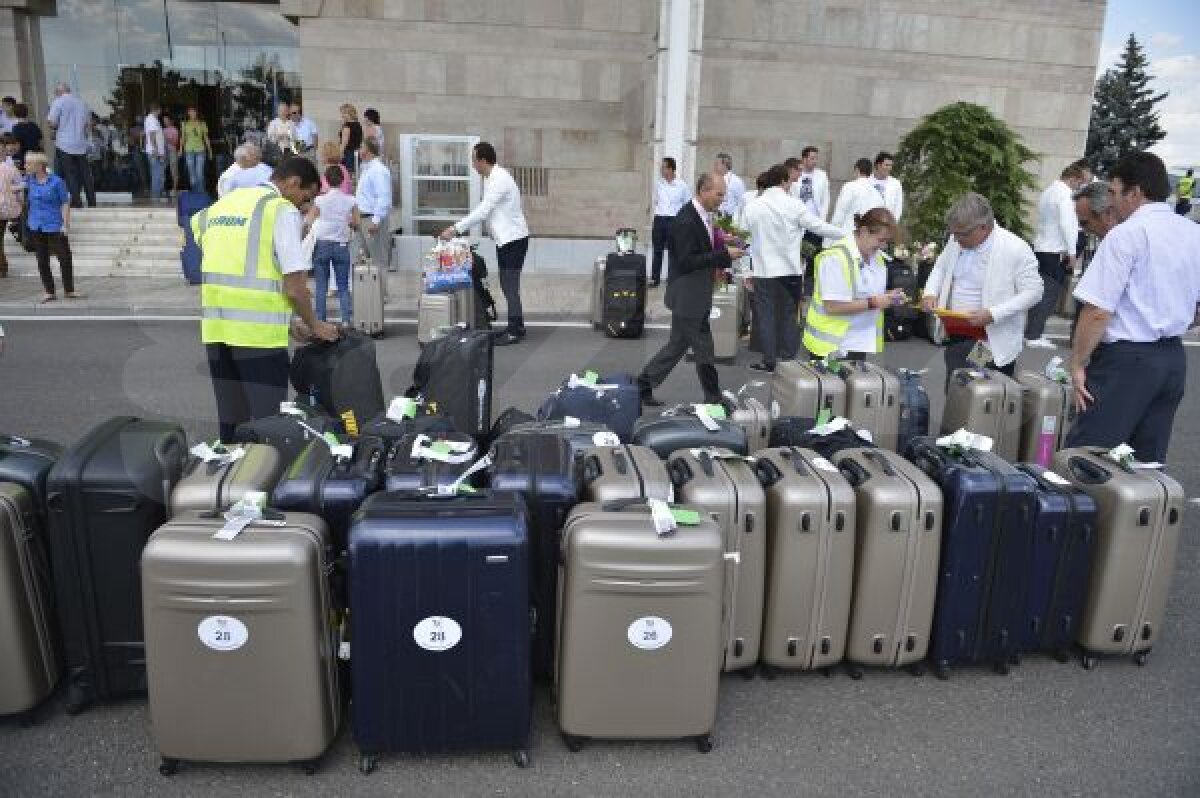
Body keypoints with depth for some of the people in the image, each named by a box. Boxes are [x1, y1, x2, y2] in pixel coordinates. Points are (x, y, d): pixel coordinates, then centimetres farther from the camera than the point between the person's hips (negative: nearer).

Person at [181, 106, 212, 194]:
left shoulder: (202, 124, 4)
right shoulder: (185, 124, 7)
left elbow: (206, 137, 8)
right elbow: (183, 138, 11)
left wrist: (210, 150, 6)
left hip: (200, 150, -1)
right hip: (189, 151, 2)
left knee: (200, 173, -8)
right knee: (191, 173, 4)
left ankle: (201, 192, 1)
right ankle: (194, 191, 12)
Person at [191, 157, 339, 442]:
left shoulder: (223, 203, 17)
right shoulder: (283, 211, -5)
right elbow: (295, 287, -10)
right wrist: (314, 325, 4)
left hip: (214, 328, 7)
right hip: (259, 332, -7)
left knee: (231, 419, 14)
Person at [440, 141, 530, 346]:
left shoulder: (499, 179, -18)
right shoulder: (492, 178, 13)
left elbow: (483, 211, -22)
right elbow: (484, 211, 17)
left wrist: (456, 229, -19)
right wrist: (459, 227, 11)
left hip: (513, 239, -10)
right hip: (506, 239, 10)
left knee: (510, 286, -7)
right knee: (508, 285, 12)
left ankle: (515, 331, -2)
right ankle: (515, 327, 19)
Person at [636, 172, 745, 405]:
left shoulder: (705, 216, 11)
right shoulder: (685, 220, -19)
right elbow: (686, 261, -23)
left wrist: (726, 253, 3)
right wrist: (723, 254, -22)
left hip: (696, 294, 10)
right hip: (687, 296, -10)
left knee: (678, 345, 15)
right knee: (703, 350, 1)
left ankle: (643, 386, 23)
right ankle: (713, 399, 13)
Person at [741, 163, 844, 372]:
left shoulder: (752, 207, -1)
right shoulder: (795, 205, -7)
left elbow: (745, 236, 3)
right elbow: (819, 227, -4)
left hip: (763, 271, 1)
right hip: (790, 270, -1)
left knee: (766, 315, 7)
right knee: (788, 316, 10)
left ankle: (768, 361, 10)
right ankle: (790, 360, 15)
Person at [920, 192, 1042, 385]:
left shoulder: (1016, 249, -16)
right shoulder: (957, 241, 3)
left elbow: (1033, 292, -13)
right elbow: (941, 267, 20)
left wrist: (993, 314, -25)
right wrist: (931, 292, 0)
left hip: (994, 342, -5)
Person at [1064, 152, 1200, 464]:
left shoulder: (1127, 234, -13)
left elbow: (1098, 311, -18)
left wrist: (1077, 364, -11)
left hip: (1126, 359, -8)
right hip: (1174, 359, 8)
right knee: (1149, 460, 13)